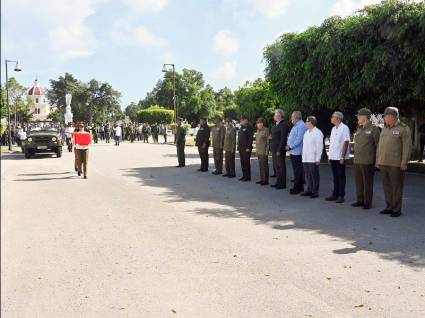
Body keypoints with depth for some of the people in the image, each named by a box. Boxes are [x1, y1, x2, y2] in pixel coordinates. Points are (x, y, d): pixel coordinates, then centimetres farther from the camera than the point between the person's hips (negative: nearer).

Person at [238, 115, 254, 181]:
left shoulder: (249, 127, -10)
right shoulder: (242, 127, 17)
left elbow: (251, 138, -16)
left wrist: (248, 147, -19)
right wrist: (238, 145, 15)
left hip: (246, 148, -9)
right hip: (241, 148, 9)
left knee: (246, 162, -4)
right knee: (242, 163, 11)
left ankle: (248, 177, 2)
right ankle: (244, 176, 18)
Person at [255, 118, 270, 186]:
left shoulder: (266, 130, -11)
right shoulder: (258, 130, 14)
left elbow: (268, 141, -13)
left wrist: (266, 151, -16)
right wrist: (256, 149, 16)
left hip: (264, 151, -8)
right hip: (259, 151, 8)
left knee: (264, 165, -4)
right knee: (260, 165, 11)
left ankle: (266, 180, 1)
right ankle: (262, 179, 17)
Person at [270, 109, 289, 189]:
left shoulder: (284, 125, -15)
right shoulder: (276, 125, 16)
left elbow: (283, 138, -20)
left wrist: (279, 150, -22)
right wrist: (271, 137, 6)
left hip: (280, 150, -10)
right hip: (274, 149, 10)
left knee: (281, 166, -3)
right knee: (277, 166, 15)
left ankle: (282, 184, 3)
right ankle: (278, 182, 24)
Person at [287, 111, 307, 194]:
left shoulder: (301, 126, -15)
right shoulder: (296, 125, 18)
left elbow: (299, 139, -21)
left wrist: (290, 147, -15)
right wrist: (288, 145, 13)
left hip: (297, 152, -10)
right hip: (293, 152, 10)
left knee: (298, 171, -5)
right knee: (296, 170, 14)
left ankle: (297, 188, 0)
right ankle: (299, 187, 21)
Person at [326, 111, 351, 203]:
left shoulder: (344, 128, -10)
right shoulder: (333, 129, 13)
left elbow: (346, 143, -14)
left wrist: (342, 156, -17)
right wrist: (329, 155, 13)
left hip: (340, 157, -7)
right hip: (332, 157, 7)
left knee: (341, 177, 0)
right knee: (335, 177, 12)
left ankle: (341, 196, 6)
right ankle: (335, 194, 18)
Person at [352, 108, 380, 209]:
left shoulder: (373, 129, -7)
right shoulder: (358, 129, 15)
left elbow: (378, 145, -7)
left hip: (368, 162, -7)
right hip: (357, 161, 7)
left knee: (367, 183, 0)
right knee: (358, 182, 11)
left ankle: (368, 202, 8)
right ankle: (360, 200, 22)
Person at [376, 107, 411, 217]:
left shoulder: (404, 128, -6)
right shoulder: (384, 129, 15)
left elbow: (407, 146, -11)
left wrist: (404, 163, -17)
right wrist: (377, 160, 15)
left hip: (396, 164, -7)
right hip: (383, 163, 7)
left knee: (396, 187, -1)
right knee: (387, 187, 10)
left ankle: (397, 209, 7)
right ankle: (389, 207, 19)